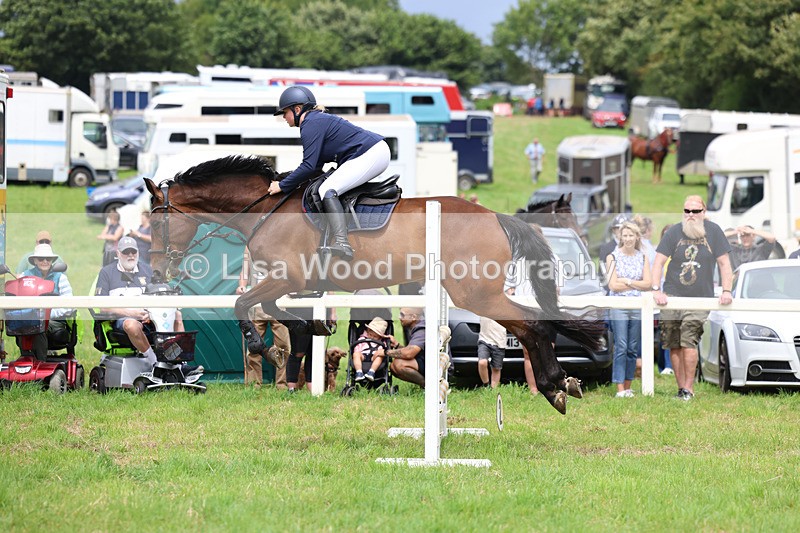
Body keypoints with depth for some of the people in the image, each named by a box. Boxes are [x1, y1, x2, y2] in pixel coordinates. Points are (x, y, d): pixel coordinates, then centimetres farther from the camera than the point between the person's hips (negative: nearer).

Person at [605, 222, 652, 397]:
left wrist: (627, 281, -9)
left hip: (638, 307, 3)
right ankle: (620, 389, -10)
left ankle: (628, 387, 11)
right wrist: (637, 284, -4)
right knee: (621, 348, -9)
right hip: (619, 307, -3)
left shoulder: (642, 258, 11)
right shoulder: (613, 257, 3)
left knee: (633, 348, 4)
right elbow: (613, 285, -6)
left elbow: (647, 284, 1)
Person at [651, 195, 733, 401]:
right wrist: (656, 289, -11)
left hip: (700, 298, -2)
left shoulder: (713, 231, 1)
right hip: (672, 296, 2)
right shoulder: (674, 232, 1)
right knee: (674, 345, -1)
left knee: (688, 342, -16)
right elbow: (658, 262, 0)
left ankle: (689, 388, -10)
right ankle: (681, 387, 8)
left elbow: (724, 263, 4)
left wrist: (726, 291, -5)